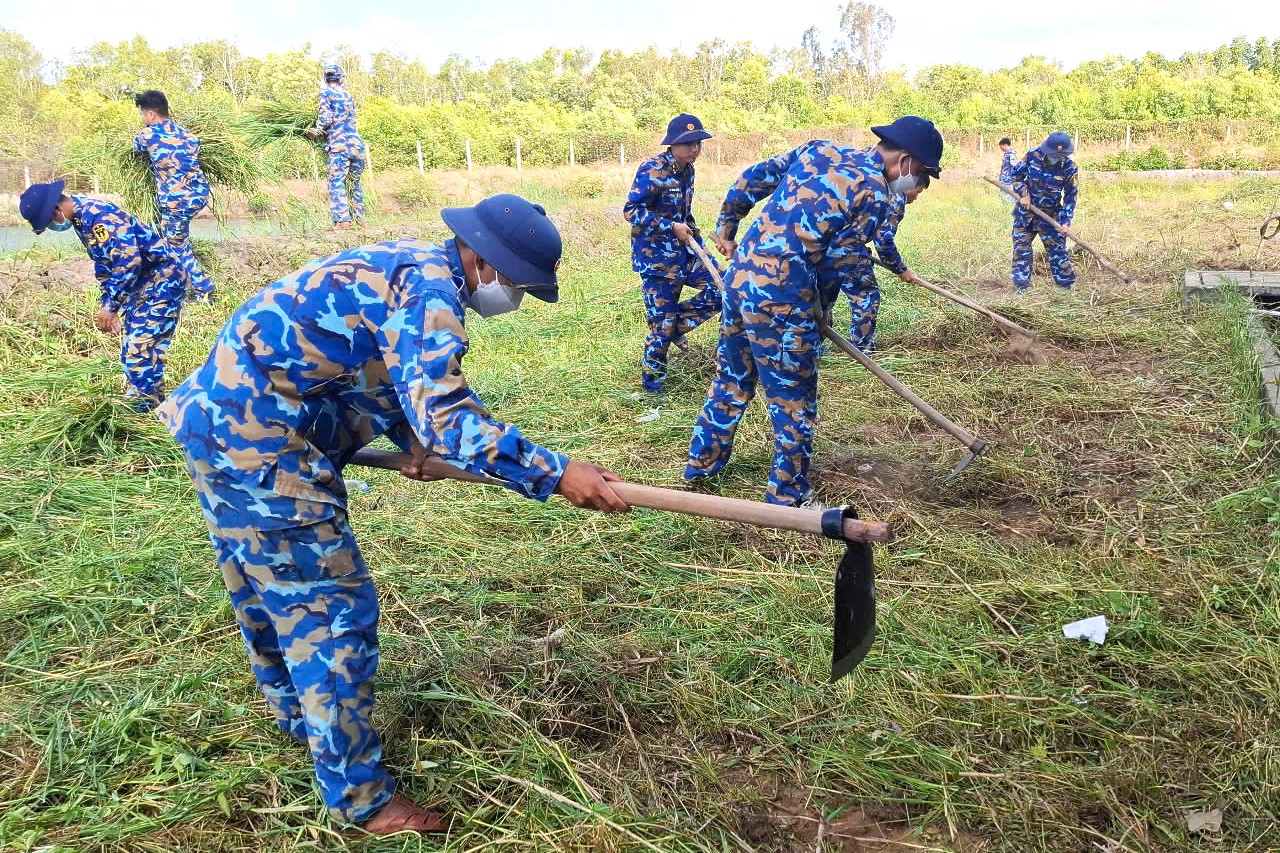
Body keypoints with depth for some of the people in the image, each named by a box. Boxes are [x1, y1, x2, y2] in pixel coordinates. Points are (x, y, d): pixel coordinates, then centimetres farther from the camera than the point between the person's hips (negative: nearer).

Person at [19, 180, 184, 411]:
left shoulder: (98, 216, -24)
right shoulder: (81, 217, 8)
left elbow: (129, 262, -29)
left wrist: (111, 306, -20)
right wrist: (107, 303, 14)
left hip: (162, 280, -11)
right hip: (141, 283, 11)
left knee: (140, 350, -12)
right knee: (133, 350, 14)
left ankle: (146, 411, -2)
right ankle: (135, 404, 23)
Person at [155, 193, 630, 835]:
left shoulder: (412, 268, 11)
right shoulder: (428, 290, -20)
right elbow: (444, 416, -30)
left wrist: (412, 441, 17)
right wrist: (553, 473, -31)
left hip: (220, 415, 11)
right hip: (259, 443, -11)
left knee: (269, 588, 26)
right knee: (330, 607, -3)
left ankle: (298, 716, 49)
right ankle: (359, 797, 8)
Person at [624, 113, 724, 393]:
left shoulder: (687, 171, 7)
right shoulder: (652, 170, -17)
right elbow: (631, 211, -20)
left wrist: (693, 235, 13)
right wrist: (672, 227, -22)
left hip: (684, 250, 8)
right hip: (656, 256, -8)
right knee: (662, 324, -3)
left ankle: (676, 324, 16)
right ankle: (651, 381, 15)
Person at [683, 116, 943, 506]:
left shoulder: (821, 150, 12)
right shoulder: (874, 195, -8)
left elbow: (752, 179, 15)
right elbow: (836, 263, -6)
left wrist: (726, 227, 26)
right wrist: (820, 306, 12)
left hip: (739, 274, 8)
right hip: (781, 296, -8)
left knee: (731, 378, 24)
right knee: (794, 400, 8)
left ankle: (702, 461, 38)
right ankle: (788, 496, 18)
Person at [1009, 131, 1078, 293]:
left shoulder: (1069, 167, -15)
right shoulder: (1033, 155, -14)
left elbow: (1070, 196, -8)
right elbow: (1015, 175, 1)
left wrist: (1066, 221, -14)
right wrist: (1023, 193, -13)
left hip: (1051, 213, -1)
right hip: (1026, 209, 2)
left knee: (1057, 249, -2)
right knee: (1021, 246, 3)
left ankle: (1067, 284, 11)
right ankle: (1022, 285, 12)